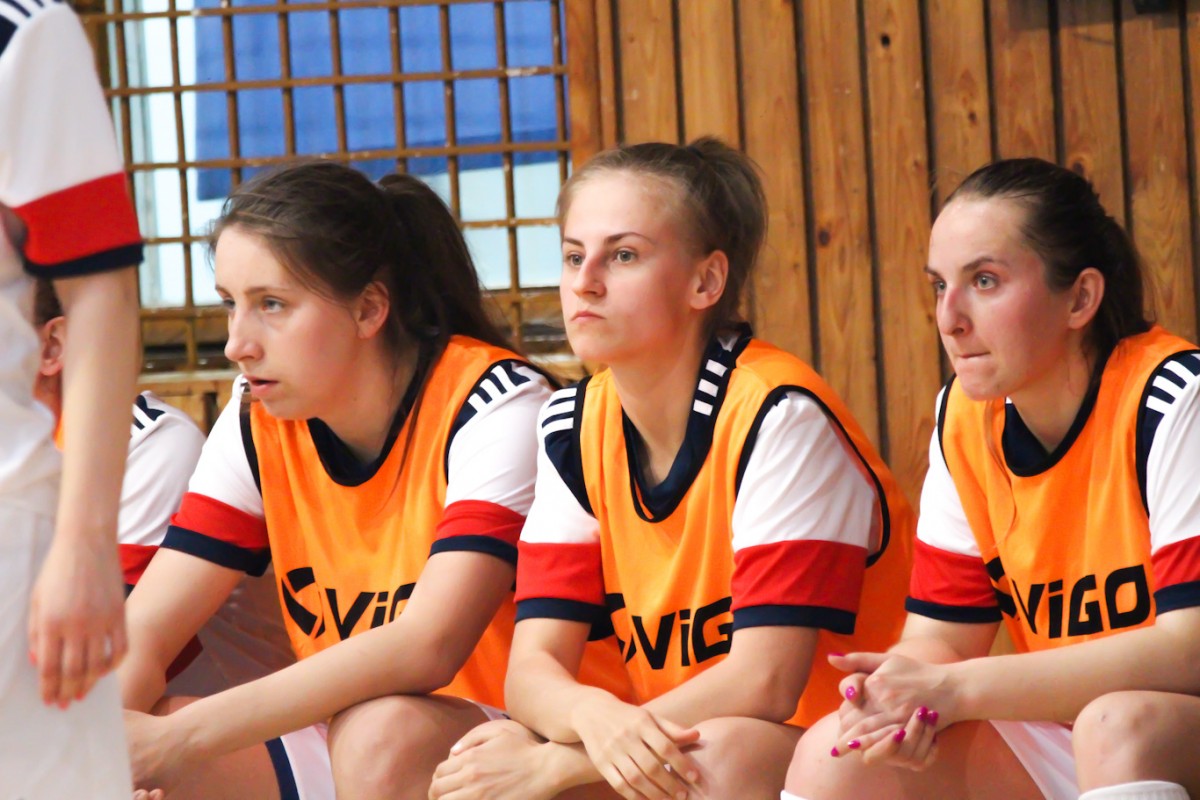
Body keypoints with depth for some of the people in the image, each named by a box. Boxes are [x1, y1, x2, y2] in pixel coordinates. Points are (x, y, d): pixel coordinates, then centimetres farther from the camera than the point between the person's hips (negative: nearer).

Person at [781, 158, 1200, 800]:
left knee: (1118, 726, -37)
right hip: (1061, 736, 5)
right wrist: (904, 697, -21)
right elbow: (941, 635, 6)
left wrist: (956, 689, -24)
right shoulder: (965, 421, 3)